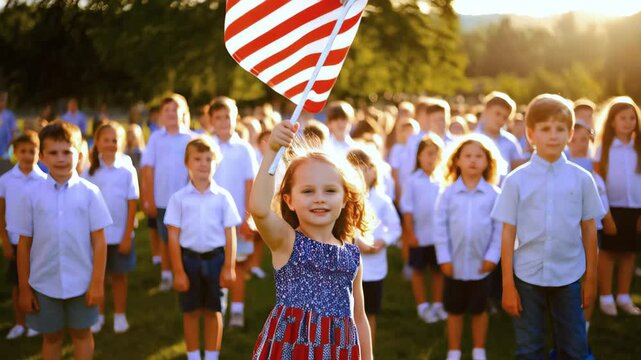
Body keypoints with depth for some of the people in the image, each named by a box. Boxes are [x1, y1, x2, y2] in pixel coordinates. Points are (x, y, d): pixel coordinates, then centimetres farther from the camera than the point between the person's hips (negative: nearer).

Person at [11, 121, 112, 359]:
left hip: (81, 282, -1)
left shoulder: (89, 193, -7)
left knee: (81, 333, 15)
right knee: (51, 337, 15)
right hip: (44, 283, 1)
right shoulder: (33, 195, -4)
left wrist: (97, 282, -7)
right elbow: (24, 244, 0)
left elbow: (99, 241, -5)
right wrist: (24, 287, 1)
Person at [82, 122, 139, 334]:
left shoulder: (127, 171, -5)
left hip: (120, 234, -1)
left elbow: (132, 205, -4)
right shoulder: (90, 171, -2)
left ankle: (120, 315, 21)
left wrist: (127, 235, -8)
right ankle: (99, 315, 22)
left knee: (119, 275, 9)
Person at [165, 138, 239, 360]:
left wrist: (228, 267, -5)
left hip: (215, 258, 0)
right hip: (189, 258, 0)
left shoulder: (223, 197, -1)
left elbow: (230, 234, 0)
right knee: (191, 311, 10)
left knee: (213, 311, 9)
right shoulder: (179, 198, -3)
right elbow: (174, 236, -2)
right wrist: (178, 271, -6)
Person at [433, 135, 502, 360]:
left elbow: (500, 228, -4)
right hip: (454, 263, 0)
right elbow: (440, 226, -4)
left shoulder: (493, 194, -5)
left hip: (481, 263, 0)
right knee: (454, 310, 12)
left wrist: (492, 256, -8)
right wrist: (444, 257, -7)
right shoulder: (448, 193, -4)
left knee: (479, 310, 13)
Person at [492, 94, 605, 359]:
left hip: (568, 277, 1)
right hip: (527, 277, -1)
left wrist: (591, 278, 6)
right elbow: (508, 234, -4)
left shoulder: (582, 179, -2)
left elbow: (589, 230, 4)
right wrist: (508, 285, -4)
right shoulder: (516, 180, -6)